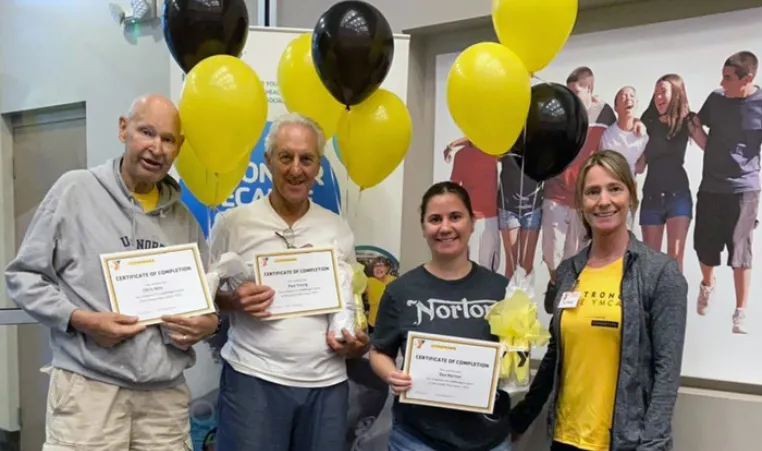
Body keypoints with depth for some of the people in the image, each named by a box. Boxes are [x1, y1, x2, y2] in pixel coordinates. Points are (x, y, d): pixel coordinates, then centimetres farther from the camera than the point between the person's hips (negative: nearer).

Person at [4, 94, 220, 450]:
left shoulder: (184, 220, 11)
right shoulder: (76, 190, -1)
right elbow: (23, 276, 0)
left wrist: (208, 323, -4)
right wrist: (80, 319, -13)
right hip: (88, 386, -4)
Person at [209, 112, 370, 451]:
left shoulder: (339, 229, 6)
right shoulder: (233, 222, -3)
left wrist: (358, 343, -5)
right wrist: (233, 301, -17)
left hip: (326, 382, 3)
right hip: (253, 378, -3)